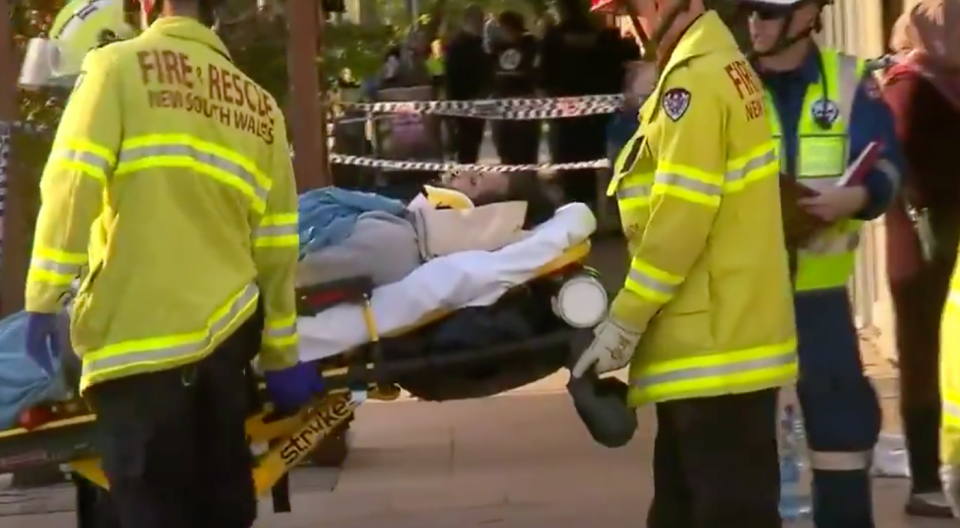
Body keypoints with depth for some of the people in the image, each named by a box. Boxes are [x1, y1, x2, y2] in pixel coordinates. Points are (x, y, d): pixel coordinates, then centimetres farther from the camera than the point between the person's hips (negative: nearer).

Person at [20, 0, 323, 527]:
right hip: (225, 329, 5)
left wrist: (44, 295, -8)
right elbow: (276, 247, 13)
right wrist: (281, 354, 20)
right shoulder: (260, 104, 11)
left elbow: (74, 180, -11)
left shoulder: (118, 65, -1)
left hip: (136, 335, -5)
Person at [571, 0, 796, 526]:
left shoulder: (695, 80, -17)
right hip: (724, 330, 10)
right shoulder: (720, 67, 14)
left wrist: (625, 320, -14)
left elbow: (681, 219, -21)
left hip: (713, 340, -10)